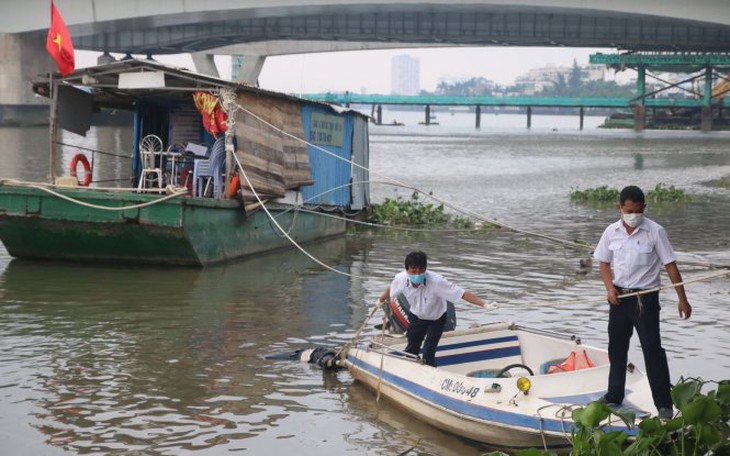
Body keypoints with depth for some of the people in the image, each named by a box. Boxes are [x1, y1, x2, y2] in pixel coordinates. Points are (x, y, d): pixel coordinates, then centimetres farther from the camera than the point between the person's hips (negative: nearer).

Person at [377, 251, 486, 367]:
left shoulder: (436, 281, -38)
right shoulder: (401, 279, -26)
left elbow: (463, 294, -41)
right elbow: (390, 290, 0)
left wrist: (485, 304, -53)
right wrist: (381, 301, 20)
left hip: (436, 319, -3)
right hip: (416, 317, 3)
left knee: (428, 354, -12)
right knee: (411, 350, 15)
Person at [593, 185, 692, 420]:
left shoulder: (655, 231, -11)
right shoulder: (611, 232, 0)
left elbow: (670, 266, -8)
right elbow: (604, 263, 10)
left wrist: (682, 299, -10)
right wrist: (610, 288, -6)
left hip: (645, 298, -4)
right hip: (619, 297, 4)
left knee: (653, 350, -6)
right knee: (616, 348, 15)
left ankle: (664, 404, 1)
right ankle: (614, 396, 31)